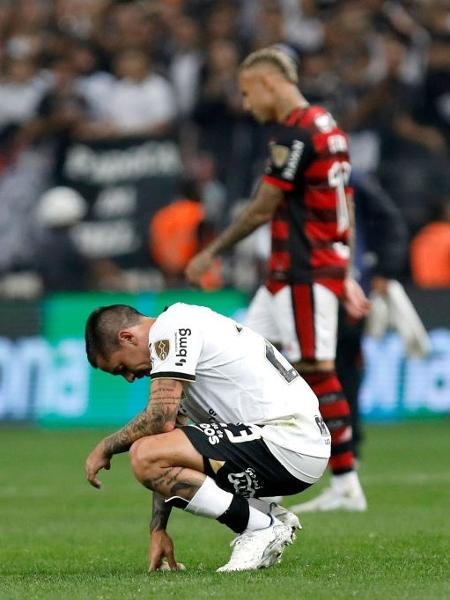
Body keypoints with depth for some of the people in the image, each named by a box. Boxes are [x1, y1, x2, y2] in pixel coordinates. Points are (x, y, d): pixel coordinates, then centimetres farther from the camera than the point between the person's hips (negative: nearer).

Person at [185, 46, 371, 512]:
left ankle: (345, 486, -5)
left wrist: (211, 254, -4)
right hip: (289, 274, 10)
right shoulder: (325, 126, 16)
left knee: (316, 370, -8)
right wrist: (344, 275, 21)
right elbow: (345, 209, 19)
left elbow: (262, 209, -13)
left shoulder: (294, 133, -15)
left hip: (303, 273, -10)